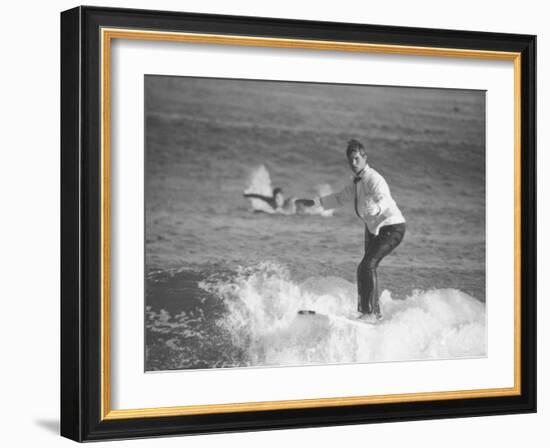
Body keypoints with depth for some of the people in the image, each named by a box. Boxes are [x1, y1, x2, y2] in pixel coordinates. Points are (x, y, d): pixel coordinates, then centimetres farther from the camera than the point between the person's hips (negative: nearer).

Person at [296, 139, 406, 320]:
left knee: (367, 266, -22)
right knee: (366, 269, 13)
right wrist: (313, 202, 25)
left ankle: (371, 312, -18)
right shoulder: (357, 182, 10)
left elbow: (385, 200, -36)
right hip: (374, 228, 10)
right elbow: (340, 197, 26)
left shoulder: (373, 179, -18)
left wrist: (375, 208, -58)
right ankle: (372, 311, 24)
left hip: (392, 227, -10)